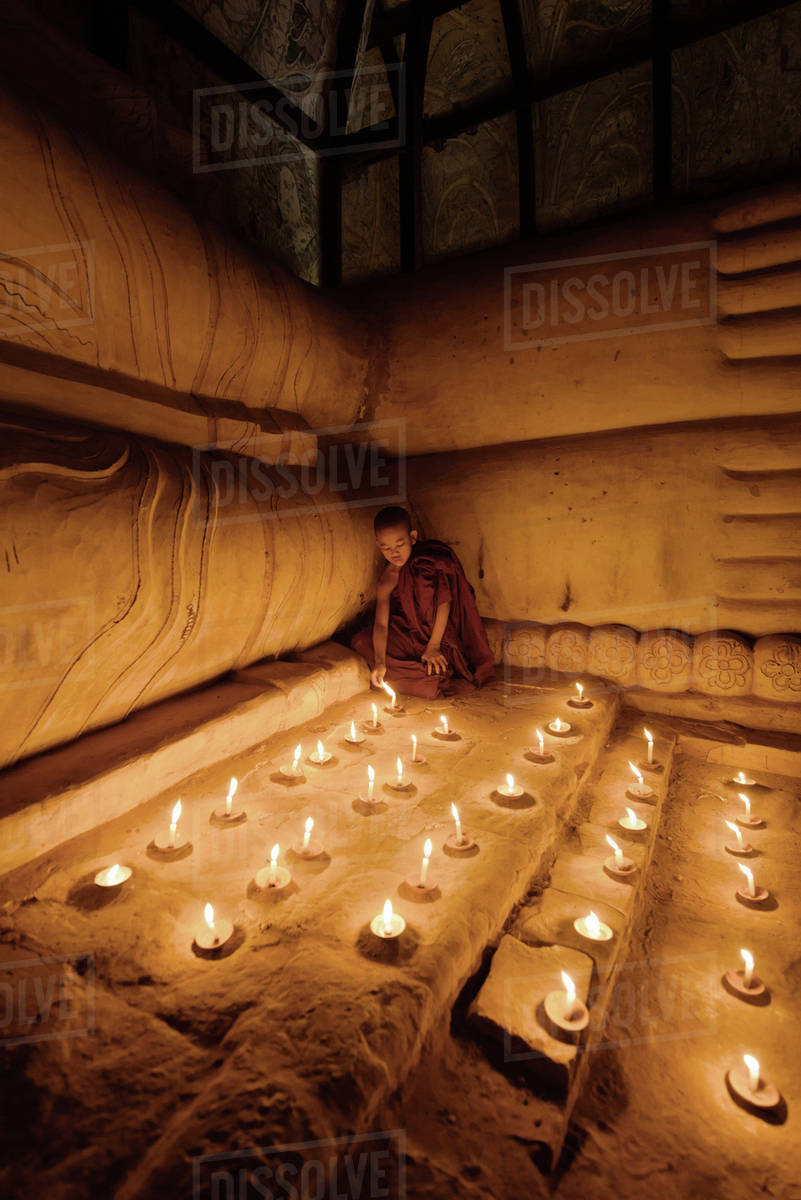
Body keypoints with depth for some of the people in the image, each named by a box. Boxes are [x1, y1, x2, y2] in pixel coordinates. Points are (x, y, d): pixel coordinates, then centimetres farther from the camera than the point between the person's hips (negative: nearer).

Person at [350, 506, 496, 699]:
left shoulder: (432, 558, -16)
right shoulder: (388, 578, -9)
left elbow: (445, 601, -16)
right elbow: (381, 623, -17)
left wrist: (433, 645, -18)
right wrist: (380, 662, -31)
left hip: (439, 632, -3)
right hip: (409, 635, 3)